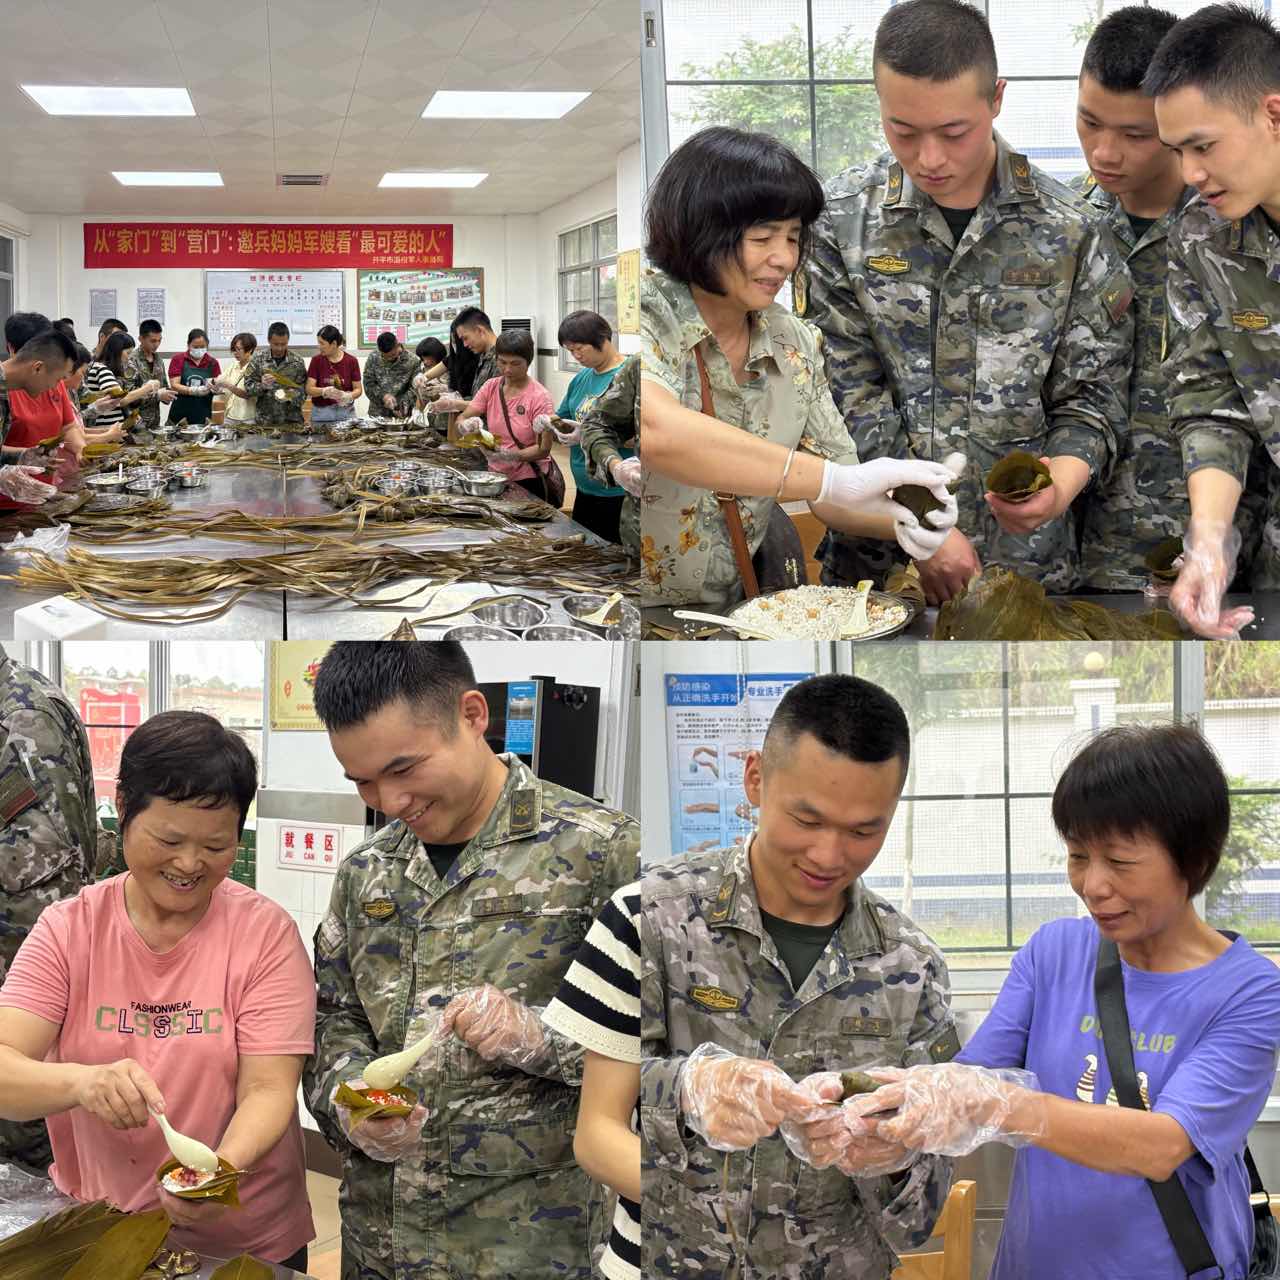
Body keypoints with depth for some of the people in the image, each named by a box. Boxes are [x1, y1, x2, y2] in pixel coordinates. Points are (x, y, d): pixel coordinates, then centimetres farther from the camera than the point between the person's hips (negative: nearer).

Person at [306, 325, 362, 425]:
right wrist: (324, 391, -25)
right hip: (321, 413, 0)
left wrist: (349, 396, -21)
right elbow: (309, 389, -6)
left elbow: (358, 389, 0)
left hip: (345, 413, 0)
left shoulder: (351, 361, -3)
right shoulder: (316, 361, -2)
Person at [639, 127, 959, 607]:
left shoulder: (797, 345, 3)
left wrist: (899, 521, -17)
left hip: (738, 604, 5)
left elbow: (837, 497, 7)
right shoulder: (649, 313, -17)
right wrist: (833, 480, -38)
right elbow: (657, 431, -37)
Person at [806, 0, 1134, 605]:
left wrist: (1058, 487, -22)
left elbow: (1091, 399, -1)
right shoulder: (841, 218, -4)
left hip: (1026, 561, 0)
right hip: (873, 559, 0)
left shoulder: (1071, 233, -4)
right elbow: (848, 397, -6)